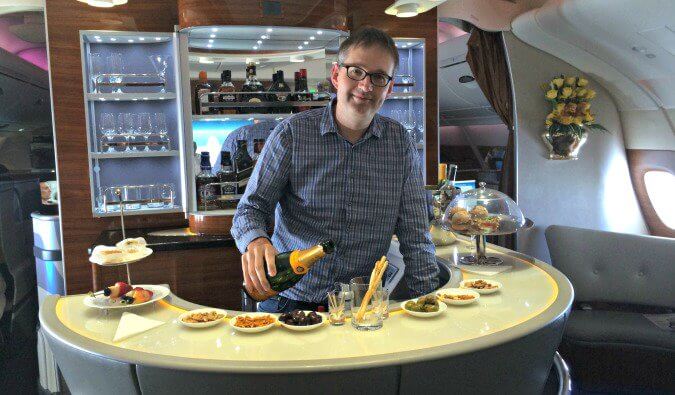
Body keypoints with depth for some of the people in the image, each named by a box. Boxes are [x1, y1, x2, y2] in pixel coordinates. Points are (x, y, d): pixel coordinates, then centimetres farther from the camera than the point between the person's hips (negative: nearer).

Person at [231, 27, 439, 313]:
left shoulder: (401, 143, 4)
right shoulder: (291, 134, -2)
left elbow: (415, 237, 4)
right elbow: (251, 207, 0)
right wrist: (255, 241, -23)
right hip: (291, 298, -2)